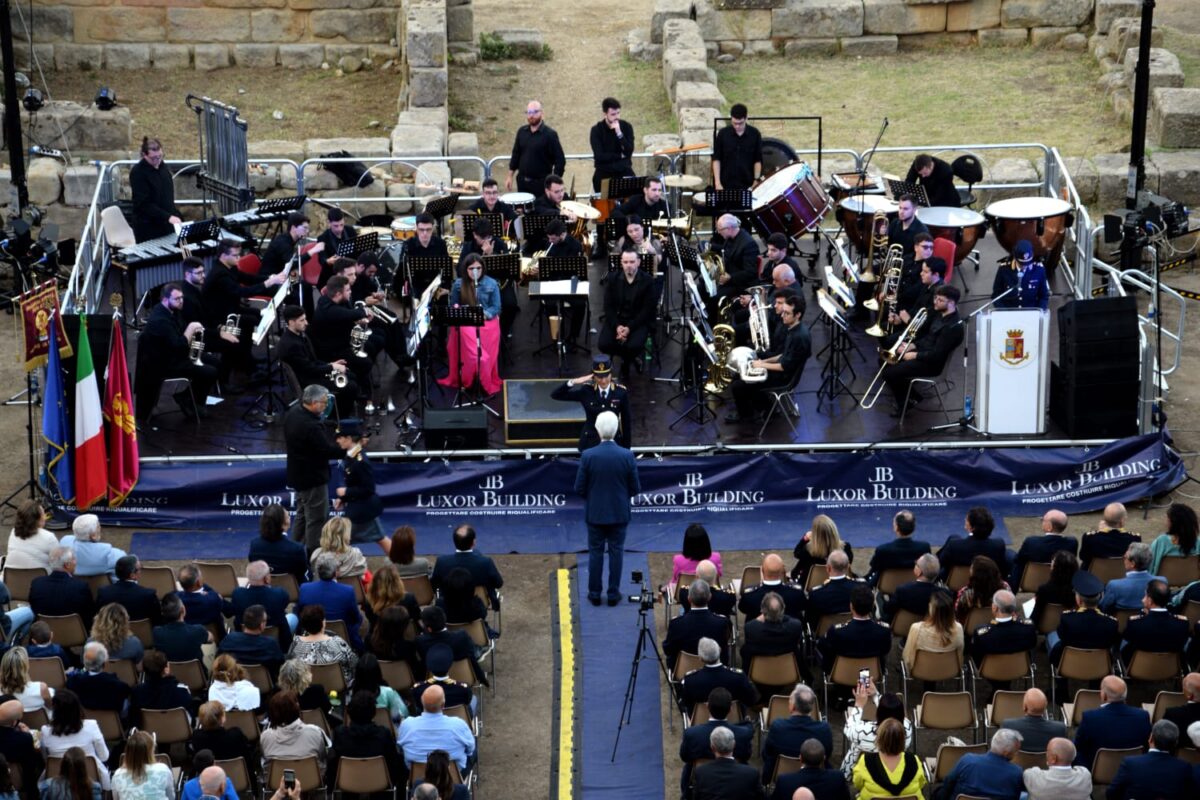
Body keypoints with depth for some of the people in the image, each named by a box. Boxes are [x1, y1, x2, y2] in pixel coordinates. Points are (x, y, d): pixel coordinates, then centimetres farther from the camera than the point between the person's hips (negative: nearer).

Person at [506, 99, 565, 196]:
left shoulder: (549, 134, -9)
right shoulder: (522, 132, 7)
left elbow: (560, 160, -9)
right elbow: (516, 154, 16)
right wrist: (510, 176, 12)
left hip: (541, 184, -5)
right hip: (522, 182, 5)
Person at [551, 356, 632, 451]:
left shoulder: (621, 392, -6)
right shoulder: (586, 391, -6)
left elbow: (626, 421, 1)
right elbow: (555, 395, -7)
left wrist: (626, 447, 2)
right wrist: (573, 382, -22)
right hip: (590, 443, 0)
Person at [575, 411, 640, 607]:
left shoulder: (588, 456, -14)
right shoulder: (627, 456, -13)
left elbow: (579, 488, -8)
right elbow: (635, 489, -6)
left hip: (595, 513, 0)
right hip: (619, 513, 0)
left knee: (595, 553, 10)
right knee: (616, 553, 10)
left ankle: (594, 594, 15)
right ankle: (613, 594, 14)